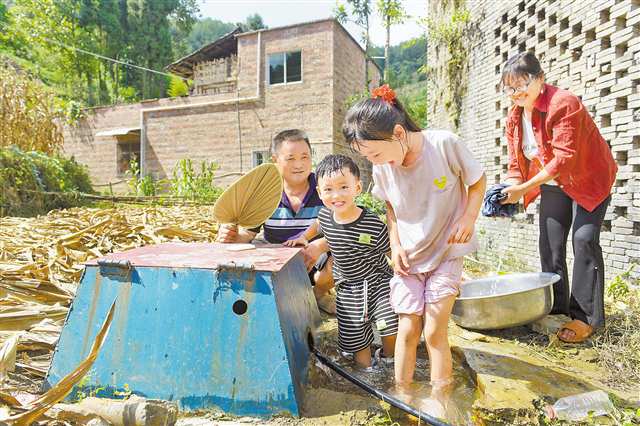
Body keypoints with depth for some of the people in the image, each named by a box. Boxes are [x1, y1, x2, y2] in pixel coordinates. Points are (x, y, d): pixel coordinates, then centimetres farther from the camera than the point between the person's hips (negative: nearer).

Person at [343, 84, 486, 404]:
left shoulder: (444, 144, -21)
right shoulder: (381, 168, -11)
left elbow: (478, 181, -4)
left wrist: (468, 218, -19)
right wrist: (395, 244, -3)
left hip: (447, 251, -2)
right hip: (408, 256, 3)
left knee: (434, 330, -6)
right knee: (408, 329, 2)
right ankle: (401, 398, 18)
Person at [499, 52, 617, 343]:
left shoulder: (564, 104, -26)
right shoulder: (514, 116, -4)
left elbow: (564, 158, -33)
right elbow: (516, 162, -3)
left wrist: (524, 188, -36)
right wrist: (510, 191, -21)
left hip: (589, 180, -7)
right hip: (553, 186, 7)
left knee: (584, 239, -15)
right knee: (550, 245, 4)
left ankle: (586, 317, -5)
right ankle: (556, 311, 16)